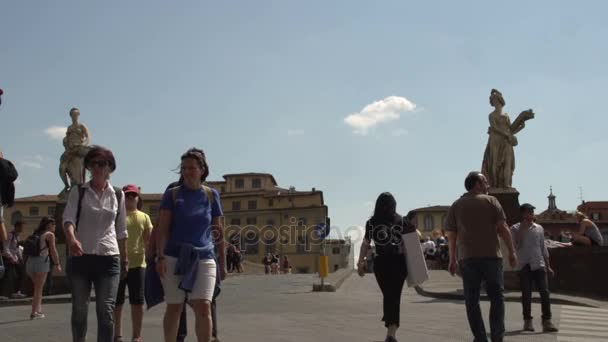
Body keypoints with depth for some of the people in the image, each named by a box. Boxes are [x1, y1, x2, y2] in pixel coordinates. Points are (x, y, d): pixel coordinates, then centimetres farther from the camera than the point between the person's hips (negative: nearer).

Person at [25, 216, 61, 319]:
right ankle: (34, 312, -3)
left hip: (30, 261, 6)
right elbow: (53, 251, -6)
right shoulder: (50, 234, 0)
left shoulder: (36, 234, 19)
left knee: (38, 287, 17)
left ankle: (39, 310, 14)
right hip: (41, 261, -6)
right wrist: (57, 264, -2)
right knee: (39, 288, -1)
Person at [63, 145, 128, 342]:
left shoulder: (118, 195, 8)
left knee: (106, 310, -6)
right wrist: (71, 239, -33)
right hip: (80, 257, 0)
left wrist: (125, 258, 12)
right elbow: (68, 218, -12)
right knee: (79, 309, 8)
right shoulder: (78, 192, 3)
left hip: (109, 258, 0)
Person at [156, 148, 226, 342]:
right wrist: (160, 257, -12)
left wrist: (223, 262, 11)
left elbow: (218, 231, 12)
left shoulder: (211, 195, 8)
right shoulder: (172, 194, 3)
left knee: (203, 307, -11)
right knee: (174, 308, 6)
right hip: (175, 258, 0)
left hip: (204, 258, 1)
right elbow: (163, 228, -1)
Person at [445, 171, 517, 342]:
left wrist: (452, 259, 15)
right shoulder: (490, 201, 3)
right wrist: (512, 252, 3)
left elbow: (451, 235, 9)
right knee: (497, 296, 7)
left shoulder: (456, 206, 10)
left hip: (467, 258, 2)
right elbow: (503, 228, -3)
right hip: (491, 256, -2)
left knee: (472, 299, 6)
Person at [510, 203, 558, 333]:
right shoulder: (515, 228, 1)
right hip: (524, 265, -2)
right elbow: (516, 246, -10)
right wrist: (522, 229, -12)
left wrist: (548, 266, 11)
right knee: (526, 294, 1)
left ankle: (547, 321, -6)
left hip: (539, 265, 2)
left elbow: (543, 248, 15)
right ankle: (527, 321, 10)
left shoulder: (539, 228, 11)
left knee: (544, 292, -7)